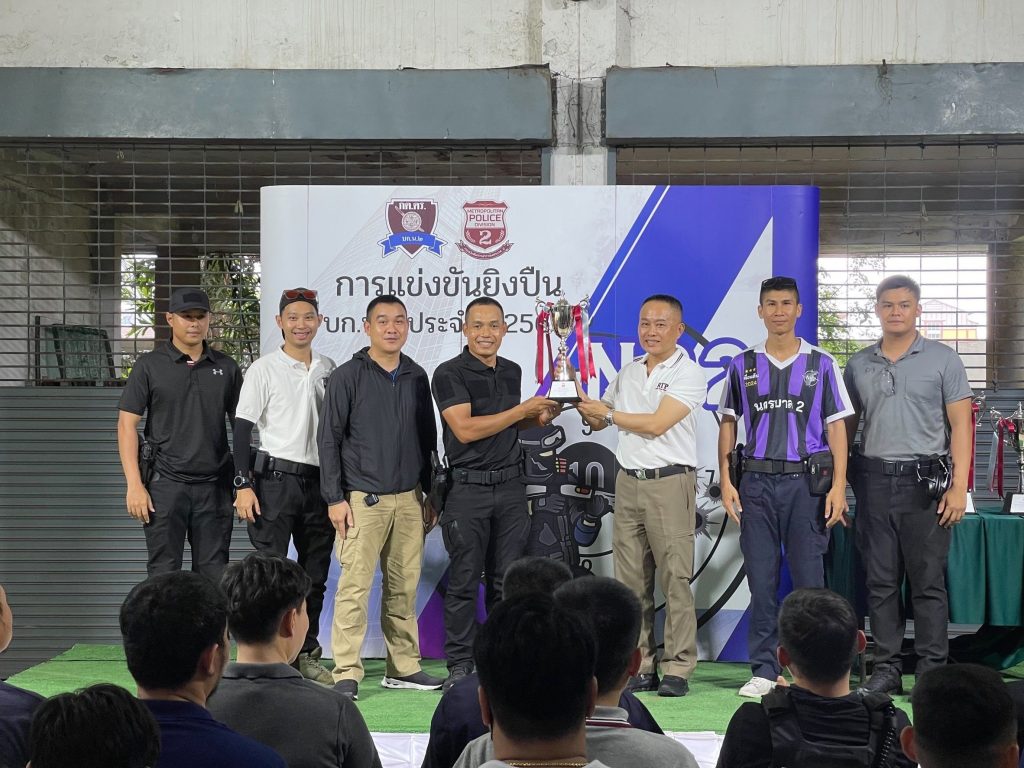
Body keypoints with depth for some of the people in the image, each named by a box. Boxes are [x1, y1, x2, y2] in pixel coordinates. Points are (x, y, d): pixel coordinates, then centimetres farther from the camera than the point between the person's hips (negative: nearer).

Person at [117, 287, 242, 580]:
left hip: (214, 485, 2)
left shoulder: (226, 367, 8)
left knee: (214, 575, 6)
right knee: (164, 573, 2)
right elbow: (127, 425, -2)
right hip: (165, 483, -2)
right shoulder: (149, 366, 0)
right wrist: (134, 485, -10)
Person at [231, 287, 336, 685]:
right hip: (276, 479, -5)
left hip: (320, 482, 5)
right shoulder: (263, 369, -3)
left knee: (315, 574, 9)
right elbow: (242, 429, -6)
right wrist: (243, 485, -13)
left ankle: (307, 653, 18)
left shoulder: (328, 369, 11)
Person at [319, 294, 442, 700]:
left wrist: (429, 491, 14)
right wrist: (335, 498, -8)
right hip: (363, 498, -4)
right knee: (355, 585, -7)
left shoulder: (417, 377, 11)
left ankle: (403, 667, 18)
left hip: (409, 498, 5)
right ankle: (347, 674, -1)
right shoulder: (348, 376, -3)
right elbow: (329, 440, -4)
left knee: (404, 586, 8)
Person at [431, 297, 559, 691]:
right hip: (468, 489, -5)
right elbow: (466, 429, -19)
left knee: (507, 581, 9)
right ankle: (460, 664, 10)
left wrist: (538, 419, 5)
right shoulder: (449, 373, -8)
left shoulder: (512, 371, 12)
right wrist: (522, 410, -17)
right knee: (464, 581, 0)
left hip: (510, 485, 5)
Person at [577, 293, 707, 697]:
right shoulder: (628, 372, 16)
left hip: (670, 483, -6)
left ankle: (677, 669, -1)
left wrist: (607, 411, -3)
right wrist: (575, 392, 7)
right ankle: (639, 667, 11)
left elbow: (656, 424, -14)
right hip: (628, 482, 6)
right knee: (631, 581, 5)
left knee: (675, 579, -6)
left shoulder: (688, 373, -4)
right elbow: (597, 420, 24)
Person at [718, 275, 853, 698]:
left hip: (807, 481, -1)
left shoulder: (821, 364, 5)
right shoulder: (742, 365, 9)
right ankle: (764, 670, 11)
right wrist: (726, 481, 2)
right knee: (761, 580, 4)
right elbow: (728, 424, 11)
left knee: (809, 578, 0)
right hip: (756, 481, 2)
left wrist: (838, 486, -5)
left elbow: (836, 426, 3)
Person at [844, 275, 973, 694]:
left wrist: (959, 486, -9)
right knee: (881, 582, 7)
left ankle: (933, 672, 6)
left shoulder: (942, 359, 2)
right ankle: (886, 669, 15)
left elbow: (960, 424, -1)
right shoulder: (858, 364, 10)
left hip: (924, 481, -3)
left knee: (927, 582, -1)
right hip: (874, 481, 3)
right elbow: (846, 425, 15)